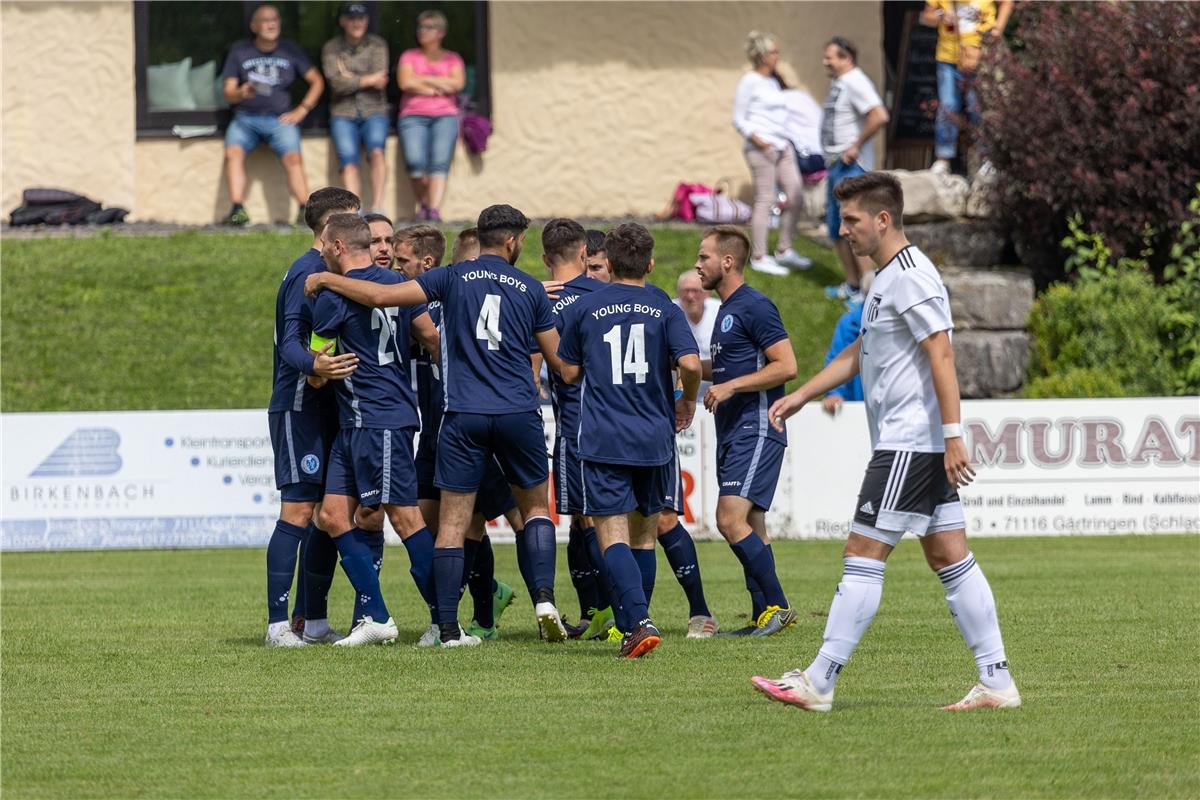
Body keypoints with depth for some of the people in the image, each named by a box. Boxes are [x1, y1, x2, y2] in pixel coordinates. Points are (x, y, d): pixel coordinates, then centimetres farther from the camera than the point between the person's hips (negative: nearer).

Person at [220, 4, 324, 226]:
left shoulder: (290, 51, 12)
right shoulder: (239, 52, 10)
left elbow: (317, 81, 15)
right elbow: (228, 92, 5)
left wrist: (301, 111, 4)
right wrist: (242, 93, -18)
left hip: (279, 118, 0)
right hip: (245, 118, 0)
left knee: (292, 157, -27)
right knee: (233, 152, -29)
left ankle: (305, 211, -36)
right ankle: (237, 210, -37)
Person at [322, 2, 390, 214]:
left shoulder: (377, 45, 10)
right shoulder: (331, 48, 9)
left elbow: (380, 81, -4)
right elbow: (337, 83, -7)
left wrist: (351, 77, -3)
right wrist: (369, 80, -6)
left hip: (373, 112, 0)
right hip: (343, 115, 0)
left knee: (376, 150, -28)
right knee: (348, 159, -23)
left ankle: (377, 209, -35)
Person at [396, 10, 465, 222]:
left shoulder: (453, 59, 17)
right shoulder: (409, 56, 17)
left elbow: (457, 83, -1)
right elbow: (405, 83, -1)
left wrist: (423, 79, 0)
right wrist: (439, 88, -1)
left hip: (445, 116, 0)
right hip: (413, 116, 0)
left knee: (440, 162, -23)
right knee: (415, 161, -25)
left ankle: (434, 211, -33)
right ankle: (424, 205, -9)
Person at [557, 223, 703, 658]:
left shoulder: (582, 309, 1)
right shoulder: (665, 309, 1)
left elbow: (570, 372, 7)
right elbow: (690, 364, -11)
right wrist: (688, 401, 8)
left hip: (603, 440, -2)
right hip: (654, 440, 2)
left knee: (613, 535, -8)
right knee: (644, 533, 16)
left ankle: (639, 621, -26)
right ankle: (633, 625, 21)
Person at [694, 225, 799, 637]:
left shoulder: (755, 306, -12)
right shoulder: (727, 309, 18)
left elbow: (785, 366, -18)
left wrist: (731, 386, -19)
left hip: (756, 430, -10)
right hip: (733, 432, 10)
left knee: (731, 519, -17)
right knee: (751, 527, 9)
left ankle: (777, 606, -12)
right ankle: (763, 617, 10)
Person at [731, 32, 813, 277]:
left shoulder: (773, 81, 16)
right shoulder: (749, 82, -7)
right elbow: (739, 120, -9)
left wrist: (786, 142, 17)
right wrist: (758, 141, -20)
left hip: (782, 146, 8)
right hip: (762, 147, -8)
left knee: (795, 196, 6)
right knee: (765, 200, -6)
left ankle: (784, 250, 19)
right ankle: (758, 257, 0)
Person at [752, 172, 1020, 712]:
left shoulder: (910, 276, -13)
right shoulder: (888, 277, 19)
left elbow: (941, 353, -20)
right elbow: (859, 353, 29)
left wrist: (953, 435, -25)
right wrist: (800, 396, 28)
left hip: (910, 445, -10)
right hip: (923, 445, 10)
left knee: (863, 557, -7)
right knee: (950, 560, 7)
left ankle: (819, 682, -5)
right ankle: (996, 682, 5)